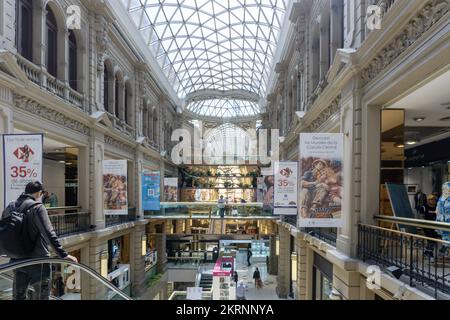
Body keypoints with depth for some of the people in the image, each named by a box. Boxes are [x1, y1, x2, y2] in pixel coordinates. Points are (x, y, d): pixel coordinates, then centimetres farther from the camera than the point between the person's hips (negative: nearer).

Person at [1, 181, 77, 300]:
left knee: (18, 295, 15)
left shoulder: (10, 207, 7)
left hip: (17, 260, 6)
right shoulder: (37, 207, -14)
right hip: (37, 259, -6)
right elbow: (49, 233, -22)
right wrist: (63, 254, -22)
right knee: (41, 294, 6)